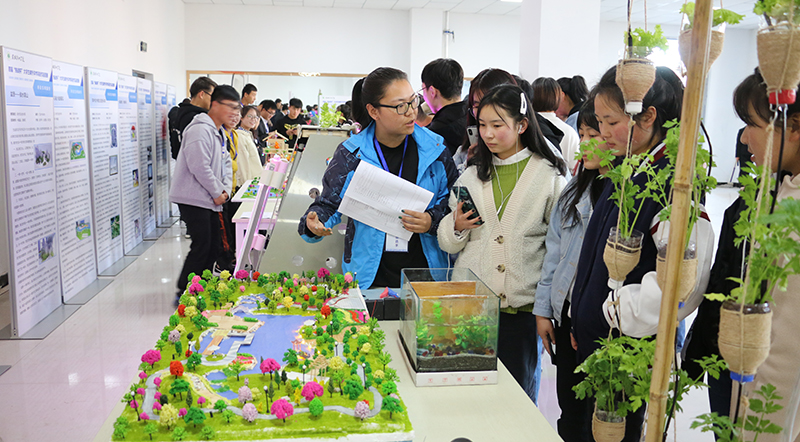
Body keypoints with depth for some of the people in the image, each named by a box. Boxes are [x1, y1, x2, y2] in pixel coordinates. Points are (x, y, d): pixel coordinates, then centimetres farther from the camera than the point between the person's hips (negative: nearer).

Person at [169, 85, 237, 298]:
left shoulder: (218, 133, 17)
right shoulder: (200, 130, -17)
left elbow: (225, 163, 19)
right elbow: (200, 167, -24)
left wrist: (226, 190, 3)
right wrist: (217, 193, -14)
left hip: (210, 200, 10)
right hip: (194, 199, -10)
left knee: (213, 247, 13)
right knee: (201, 247, -9)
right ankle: (183, 293, 0)